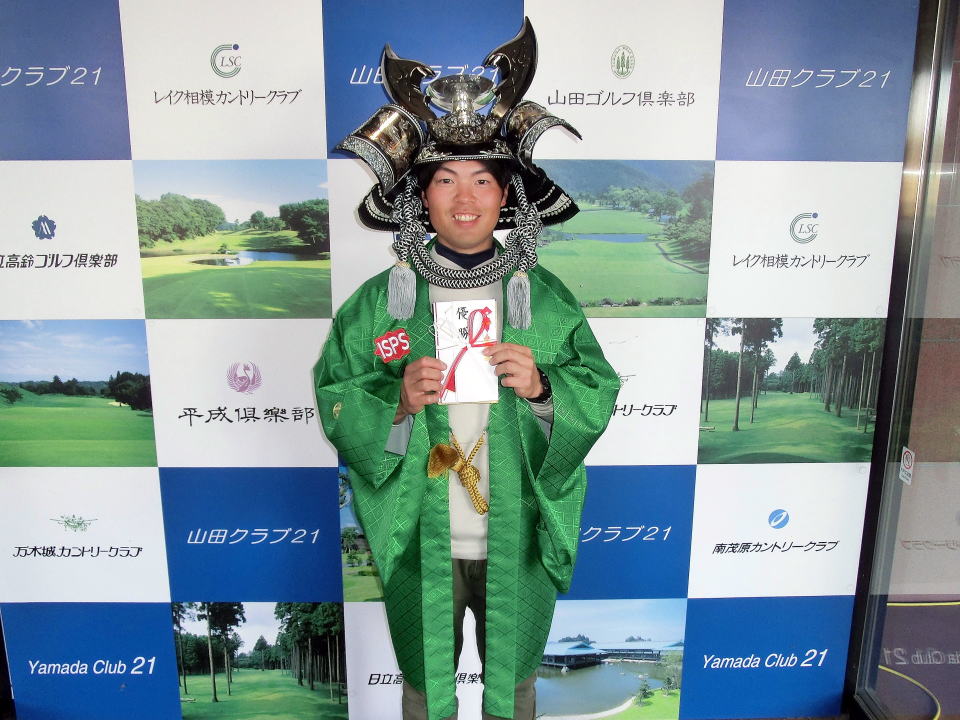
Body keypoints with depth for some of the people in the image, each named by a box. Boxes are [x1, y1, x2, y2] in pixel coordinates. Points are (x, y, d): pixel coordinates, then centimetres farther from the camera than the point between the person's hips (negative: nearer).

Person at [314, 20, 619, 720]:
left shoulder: (545, 296, -5)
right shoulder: (381, 299, -8)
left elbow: (600, 393, -3)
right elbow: (333, 398, -6)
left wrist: (541, 388, -22)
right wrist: (399, 401, -24)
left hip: (517, 536, 1)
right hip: (419, 537, 0)